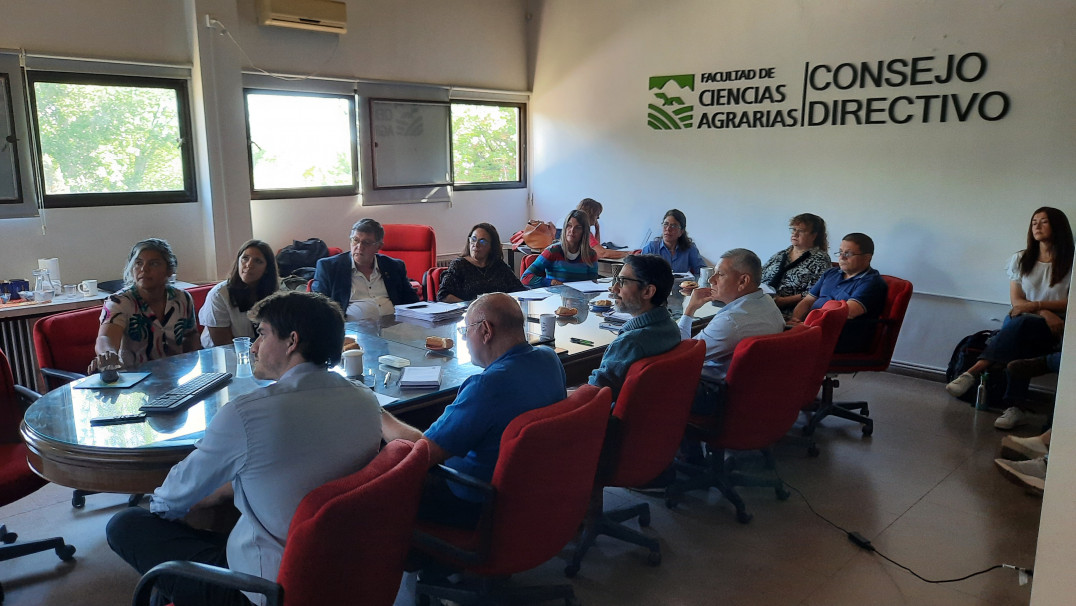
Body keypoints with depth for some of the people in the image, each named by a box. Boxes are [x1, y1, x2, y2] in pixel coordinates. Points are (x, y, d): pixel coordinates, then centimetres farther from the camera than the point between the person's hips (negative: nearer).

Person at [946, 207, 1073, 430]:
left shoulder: (1070, 262, 7)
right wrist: (1045, 313, -13)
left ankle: (974, 372, -48)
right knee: (1020, 346, -36)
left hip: (1052, 328, -2)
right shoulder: (1020, 260, 15)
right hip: (1020, 323, 3)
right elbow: (1016, 301, 6)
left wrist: (1036, 305, -12)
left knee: (1021, 323, -39)